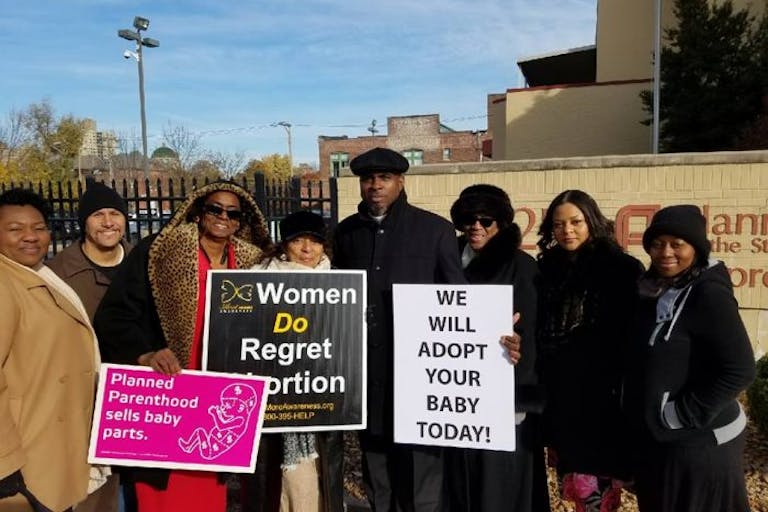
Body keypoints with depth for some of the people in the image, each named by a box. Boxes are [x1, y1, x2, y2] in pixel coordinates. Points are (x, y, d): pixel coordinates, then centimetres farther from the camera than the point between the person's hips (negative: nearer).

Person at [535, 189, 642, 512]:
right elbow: (538, 332, 10)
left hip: (602, 396, -4)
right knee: (573, 484, 14)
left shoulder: (623, 270, -5)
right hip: (558, 395, 5)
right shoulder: (548, 269, 8)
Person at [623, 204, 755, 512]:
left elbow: (739, 370, -23)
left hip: (698, 443, -8)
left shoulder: (709, 295, -18)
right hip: (655, 439, 8)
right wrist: (641, 413, 6)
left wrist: (685, 414, -20)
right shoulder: (656, 290, 5)